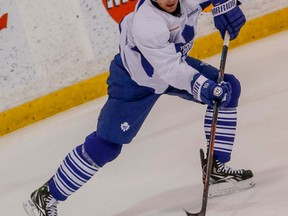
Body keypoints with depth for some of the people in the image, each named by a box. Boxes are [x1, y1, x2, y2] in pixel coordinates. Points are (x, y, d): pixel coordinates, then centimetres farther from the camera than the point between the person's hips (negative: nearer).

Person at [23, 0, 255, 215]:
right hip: (134, 80, -7)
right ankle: (46, 196, 6)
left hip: (174, 61, 7)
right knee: (105, 145, -7)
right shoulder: (146, 24, -41)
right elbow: (170, 69, -44)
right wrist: (203, 88, -56)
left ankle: (217, 167, 9)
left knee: (228, 87, -2)